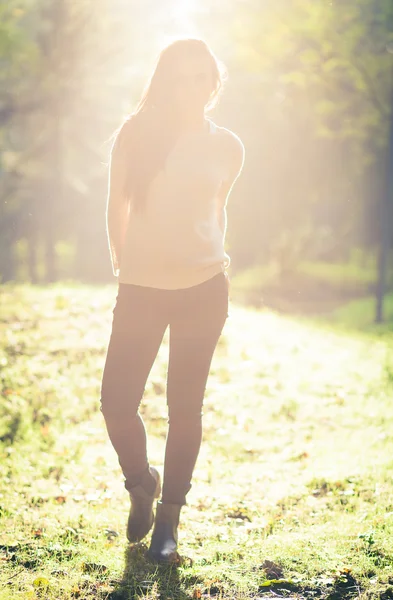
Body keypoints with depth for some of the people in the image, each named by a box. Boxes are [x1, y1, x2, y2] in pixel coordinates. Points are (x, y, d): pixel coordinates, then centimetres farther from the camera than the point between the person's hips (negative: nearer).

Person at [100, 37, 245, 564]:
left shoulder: (227, 147, 4)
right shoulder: (137, 135, 0)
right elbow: (117, 207, 8)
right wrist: (121, 266, 8)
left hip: (204, 289, 0)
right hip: (141, 289, 0)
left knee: (185, 407, 2)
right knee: (117, 403, -6)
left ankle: (168, 518, 15)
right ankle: (142, 484, 25)